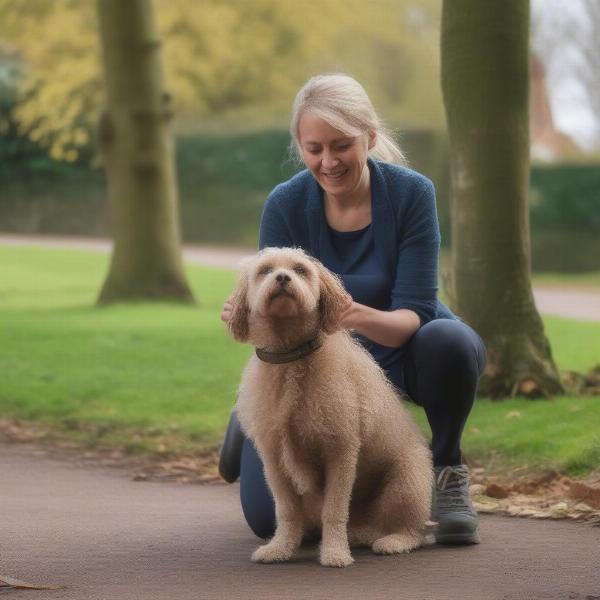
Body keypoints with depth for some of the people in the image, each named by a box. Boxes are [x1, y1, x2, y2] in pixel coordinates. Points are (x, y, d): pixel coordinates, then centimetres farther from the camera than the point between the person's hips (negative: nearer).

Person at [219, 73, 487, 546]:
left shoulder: (411, 193, -22)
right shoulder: (286, 205, -17)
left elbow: (415, 314, -27)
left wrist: (360, 316, -50)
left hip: (405, 352, -1)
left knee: (448, 341, -39)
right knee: (269, 518, -11)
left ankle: (447, 471, -10)